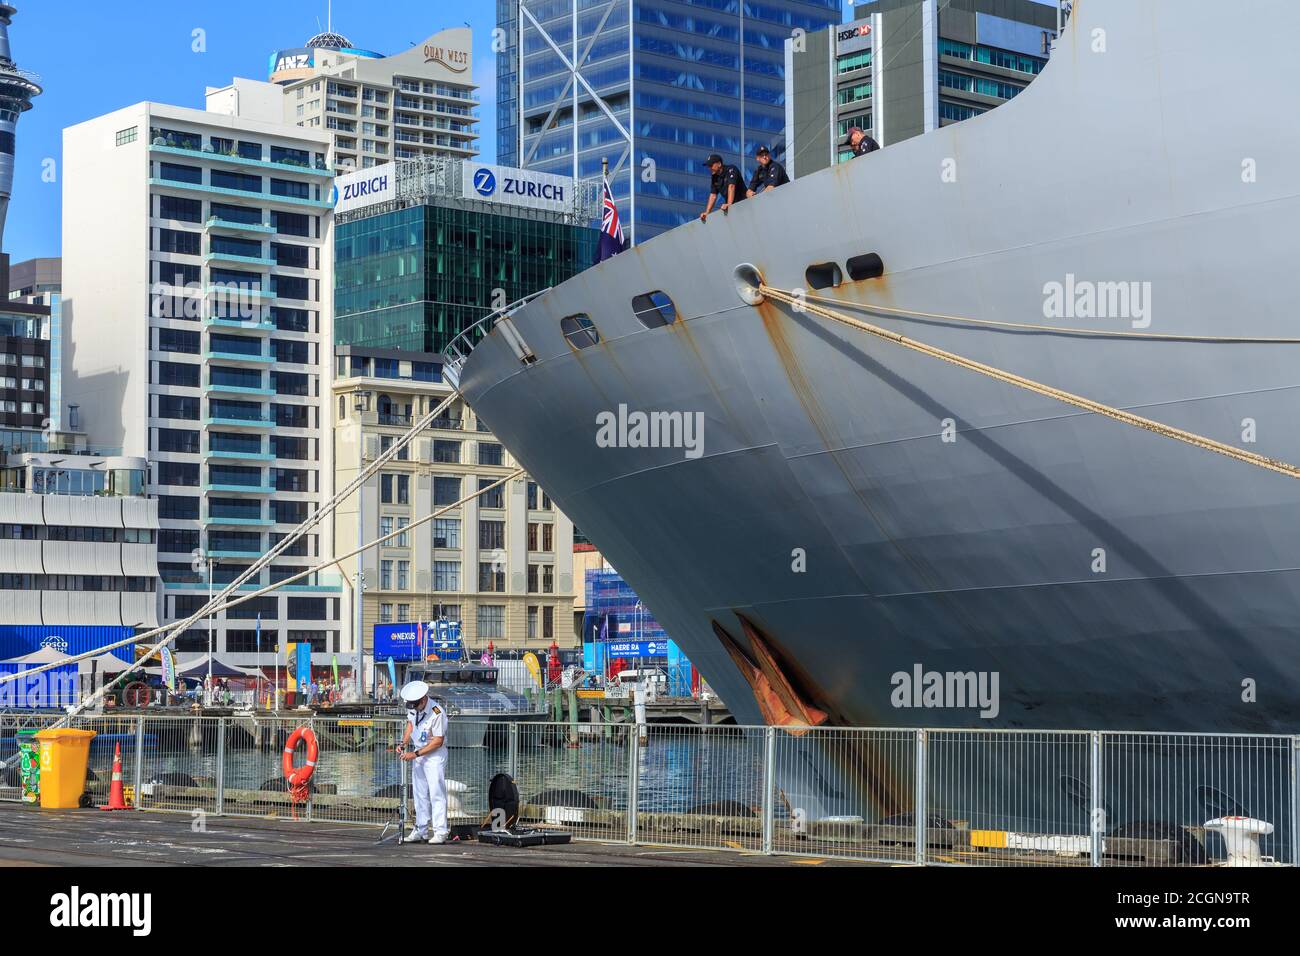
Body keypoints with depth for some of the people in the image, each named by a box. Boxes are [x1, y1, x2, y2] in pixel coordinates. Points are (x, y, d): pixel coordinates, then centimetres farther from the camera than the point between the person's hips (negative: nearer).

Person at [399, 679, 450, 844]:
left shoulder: (437, 713, -25)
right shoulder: (412, 708, -2)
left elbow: (438, 741, -21)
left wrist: (415, 754, -20)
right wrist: (404, 743, 1)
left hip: (435, 755, -7)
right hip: (417, 753, 7)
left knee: (436, 793, -9)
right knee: (420, 793, 10)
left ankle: (441, 832, -7)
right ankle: (421, 830, 17)